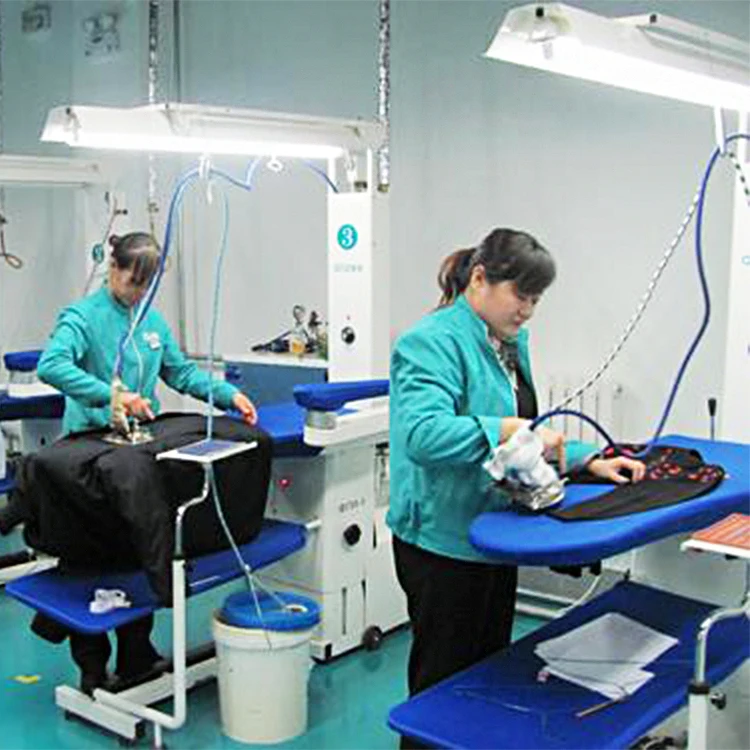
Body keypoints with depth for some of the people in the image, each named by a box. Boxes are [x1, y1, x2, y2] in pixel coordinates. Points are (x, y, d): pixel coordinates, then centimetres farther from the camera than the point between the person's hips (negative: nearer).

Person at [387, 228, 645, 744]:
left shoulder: (512, 342, 9)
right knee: (444, 682, 5)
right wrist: (509, 429, -36)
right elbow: (422, 432, -34)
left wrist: (589, 461, 7)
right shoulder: (433, 342, -19)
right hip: (443, 541, -9)